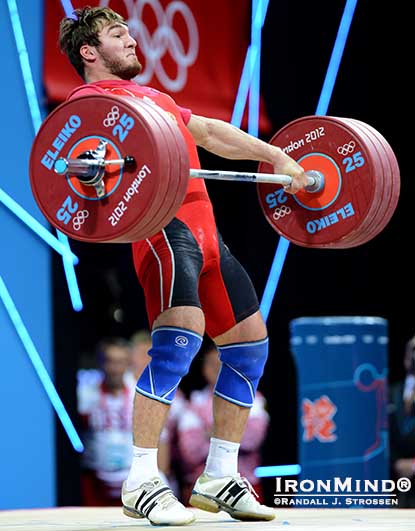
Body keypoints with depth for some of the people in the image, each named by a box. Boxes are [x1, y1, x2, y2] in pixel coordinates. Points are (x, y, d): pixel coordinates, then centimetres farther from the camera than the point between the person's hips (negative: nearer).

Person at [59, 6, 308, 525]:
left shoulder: (152, 97, 32)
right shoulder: (89, 98, 5)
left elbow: (211, 131, 33)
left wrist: (276, 156, 25)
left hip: (205, 229, 9)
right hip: (166, 223, -9)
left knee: (250, 341, 9)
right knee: (179, 338, -24)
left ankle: (219, 479, 15)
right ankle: (141, 483, -21)